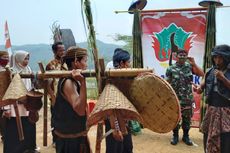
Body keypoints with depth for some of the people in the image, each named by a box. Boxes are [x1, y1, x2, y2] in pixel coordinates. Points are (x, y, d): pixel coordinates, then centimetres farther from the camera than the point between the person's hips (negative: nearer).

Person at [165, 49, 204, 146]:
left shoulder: (189, 66, 1)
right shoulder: (171, 69, -6)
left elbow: (202, 74, -6)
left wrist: (194, 64, -16)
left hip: (188, 99, 2)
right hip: (175, 99, -2)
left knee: (187, 118, 12)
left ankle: (186, 136, 28)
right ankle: (175, 136, 24)